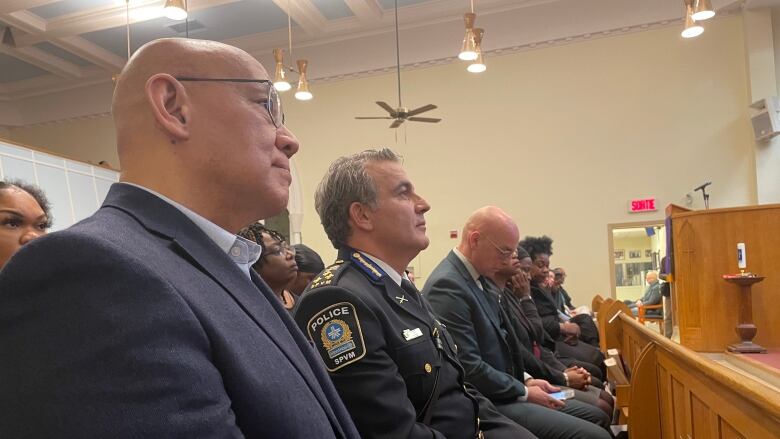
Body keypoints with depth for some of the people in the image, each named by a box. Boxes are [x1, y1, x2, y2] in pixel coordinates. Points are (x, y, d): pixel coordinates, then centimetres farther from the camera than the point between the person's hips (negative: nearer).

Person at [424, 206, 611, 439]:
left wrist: (525, 378, 7)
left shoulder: (481, 278, 10)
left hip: (505, 390, 10)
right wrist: (524, 392, -12)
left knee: (597, 417, 15)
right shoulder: (448, 286, -22)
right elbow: (468, 368, -24)